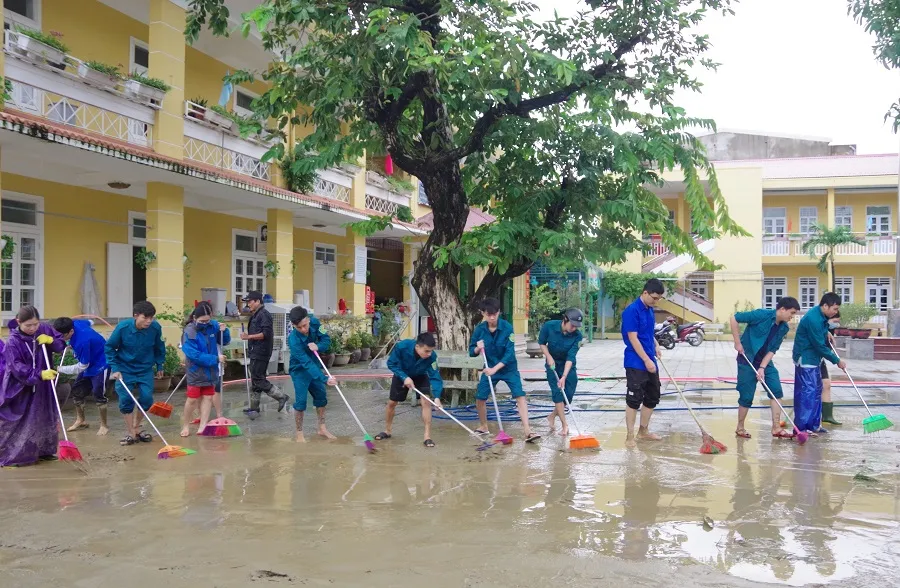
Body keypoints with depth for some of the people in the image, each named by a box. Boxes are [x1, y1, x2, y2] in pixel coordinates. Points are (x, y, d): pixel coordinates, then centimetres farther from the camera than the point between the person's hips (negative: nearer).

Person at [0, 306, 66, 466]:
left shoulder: (44, 330, -6)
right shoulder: (13, 341, -21)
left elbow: (61, 345, 3)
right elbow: (17, 368, -26)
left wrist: (50, 340, -19)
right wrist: (39, 374, -37)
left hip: (42, 386, 6)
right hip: (20, 388, -5)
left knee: (45, 419, 14)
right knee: (17, 423, -3)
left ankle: (44, 451, 27)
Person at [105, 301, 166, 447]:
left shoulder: (155, 328, -18)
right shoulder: (123, 327, -22)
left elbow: (159, 347, 2)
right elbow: (109, 347, -8)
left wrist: (159, 365, 10)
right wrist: (114, 368, -13)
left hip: (146, 370, 2)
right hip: (125, 370, -1)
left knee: (146, 399, -2)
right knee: (126, 400, -4)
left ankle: (136, 427, 23)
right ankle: (130, 433, 9)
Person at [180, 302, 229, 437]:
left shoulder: (213, 326, -5)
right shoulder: (189, 332, -19)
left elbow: (224, 341, 8)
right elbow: (195, 355, -24)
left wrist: (224, 331, -14)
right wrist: (215, 359, -24)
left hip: (211, 369, 5)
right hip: (195, 370, -5)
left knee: (208, 397, 7)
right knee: (193, 399, 2)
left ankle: (203, 426, 13)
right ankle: (185, 425, 19)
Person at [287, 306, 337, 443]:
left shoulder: (315, 322, -20)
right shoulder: (293, 340, -35)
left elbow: (327, 339, -9)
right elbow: (307, 364, -39)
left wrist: (318, 346, -32)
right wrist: (324, 379, -47)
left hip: (315, 366, 6)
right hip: (300, 370, -6)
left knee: (321, 397, 13)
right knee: (300, 401, -9)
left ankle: (322, 429, 28)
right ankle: (299, 434, 6)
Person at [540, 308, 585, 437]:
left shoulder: (577, 336, -22)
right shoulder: (549, 326, -23)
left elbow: (570, 357, -25)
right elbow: (541, 343, -6)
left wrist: (564, 376, -32)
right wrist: (549, 357, -19)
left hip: (568, 366, 2)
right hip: (552, 364, -1)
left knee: (568, 394, -3)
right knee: (557, 392, -12)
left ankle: (552, 416, 20)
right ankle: (564, 424, -8)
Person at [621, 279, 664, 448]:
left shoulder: (650, 310, 9)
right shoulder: (632, 311, -17)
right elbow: (633, 338, -20)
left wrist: (656, 344, 7)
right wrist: (646, 360, -20)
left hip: (650, 362, 9)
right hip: (636, 364, -9)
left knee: (652, 398, 15)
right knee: (634, 400, -4)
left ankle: (643, 431, 29)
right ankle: (630, 436, 4)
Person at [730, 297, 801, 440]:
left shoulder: (784, 328, -1)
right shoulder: (762, 315, -20)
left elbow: (772, 350, -1)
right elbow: (734, 318, -18)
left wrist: (762, 368, -12)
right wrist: (737, 342, -17)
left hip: (765, 361, 6)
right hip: (747, 359, -6)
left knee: (777, 391, -3)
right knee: (747, 396, -1)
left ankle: (776, 428, 5)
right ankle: (740, 428, 17)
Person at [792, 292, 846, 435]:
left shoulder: (821, 316, 6)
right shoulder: (813, 319, -25)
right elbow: (820, 346, -21)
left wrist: (827, 333, 9)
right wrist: (837, 361, -13)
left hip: (814, 359, 10)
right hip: (805, 359, -10)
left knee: (816, 390, 14)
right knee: (807, 392, -10)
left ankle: (814, 425, 22)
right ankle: (801, 427, -7)